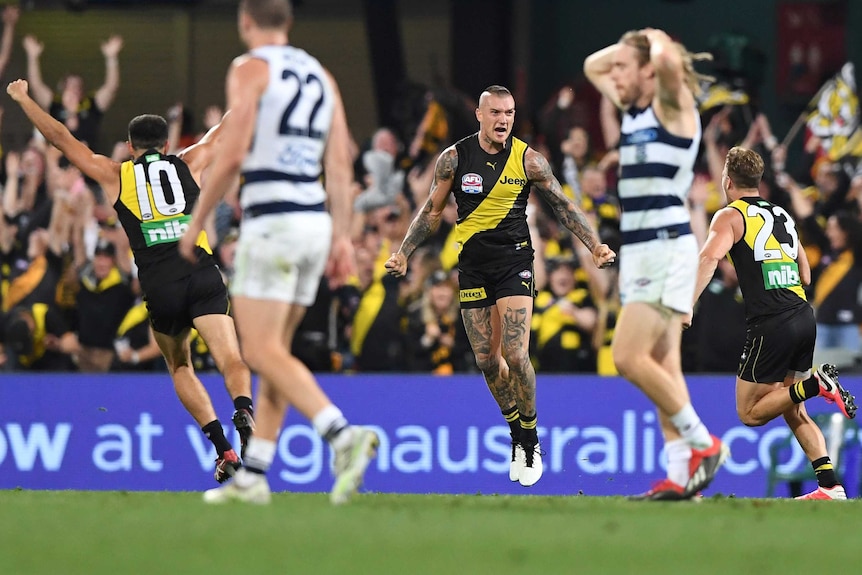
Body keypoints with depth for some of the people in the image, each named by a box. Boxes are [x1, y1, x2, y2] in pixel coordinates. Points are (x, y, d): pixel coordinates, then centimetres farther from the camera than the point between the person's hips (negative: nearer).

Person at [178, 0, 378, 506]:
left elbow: (231, 156, -12)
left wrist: (196, 222, -4)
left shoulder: (250, 69, -4)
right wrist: (343, 237, 12)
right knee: (274, 351, 12)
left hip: (271, 221, -7)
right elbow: (341, 163, 11)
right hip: (316, 221, 7)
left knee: (263, 350, -10)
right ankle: (252, 476, 13)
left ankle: (344, 435, -29)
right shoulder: (320, 75, 16)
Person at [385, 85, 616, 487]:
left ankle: (530, 441, 2)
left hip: (513, 262, -2)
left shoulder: (528, 160, -5)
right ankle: (517, 435, 20)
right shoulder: (454, 158, -2)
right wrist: (403, 253, 3)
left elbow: (562, 205, 4)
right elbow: (432, 210, 9)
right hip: (472, 267, 2)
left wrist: (594, 246, -3)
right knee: (487, 360, 3)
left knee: (516, 356, -14)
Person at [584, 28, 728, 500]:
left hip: (667, 248, -9)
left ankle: (703, 443, -7)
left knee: (629, 357, -16)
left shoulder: (672, 106, -9)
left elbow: (669, 60, -31)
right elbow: (593, 65, 31)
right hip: (638, 250, 9)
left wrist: (658, 43, -10)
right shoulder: (632, 108, 14)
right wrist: (630, 44, 17)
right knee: (662, 364, 4)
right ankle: (680, 474, 3)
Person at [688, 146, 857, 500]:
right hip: (804, 318, 7)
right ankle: (831, 487, 1)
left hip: (770, 325, -7)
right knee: (794, 412, 14)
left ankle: (814, 385, -17)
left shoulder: (731, 216, -1)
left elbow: (710, 257, -21)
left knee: (750, 413, 3)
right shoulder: (783, 215, 19)